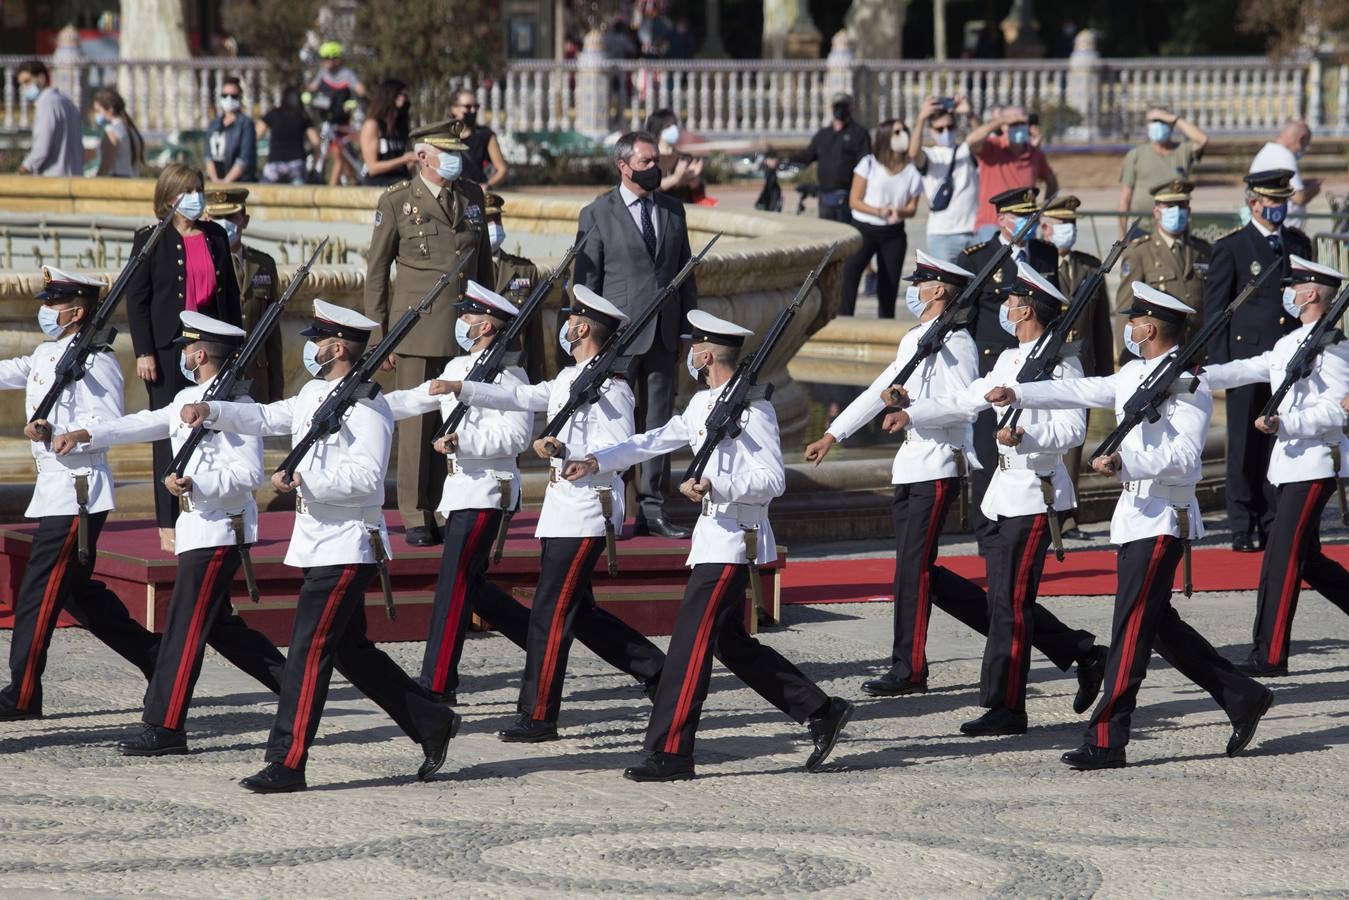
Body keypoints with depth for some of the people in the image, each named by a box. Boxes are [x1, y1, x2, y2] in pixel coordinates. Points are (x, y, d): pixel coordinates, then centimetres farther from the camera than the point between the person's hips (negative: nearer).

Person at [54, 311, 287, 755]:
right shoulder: (188, 399, 13)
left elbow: (248, 473, -21)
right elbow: (145, 424, 17)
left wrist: (194, 483, -30)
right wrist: (85, 434, 9)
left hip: (218, 530, -10)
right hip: (197, 527, 10)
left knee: (185, 627, -7)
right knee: (219, 626, 16)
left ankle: (164, 729, -5)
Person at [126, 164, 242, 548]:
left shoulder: (215, 236, 10)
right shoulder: (151, 240, -2)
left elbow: (230, 291, 14)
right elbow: (136, 298, -4)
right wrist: (143, 352, -10)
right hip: (168, 345, -4)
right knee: (169, 433, 0)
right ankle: (168, 526, 4)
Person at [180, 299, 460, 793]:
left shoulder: (368, 407, -16)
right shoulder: (314, 393, 13)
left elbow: (367, 476, -24)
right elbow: (266, 418, 15)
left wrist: (302, 479, -29)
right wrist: (211, 410, 1)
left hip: (346, 547, -10)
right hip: (319, 543, 10)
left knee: (308, 650, -10)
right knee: (350, 649, 16)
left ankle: (286, 764, -8)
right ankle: (432, 723, 27)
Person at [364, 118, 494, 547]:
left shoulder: (473, 196, 12)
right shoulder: (397, 201, 0)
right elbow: (376, 270, 4)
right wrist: (379, 334, 1)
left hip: (466, 328, 3)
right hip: (419, 327, -3)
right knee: (417, 423, -2)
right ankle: (416, 517, 5)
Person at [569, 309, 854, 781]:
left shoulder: (752, 407, -15)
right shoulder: (703, 403, 14)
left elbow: (773, 480, -18)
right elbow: (657, 440, 22)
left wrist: (715, 486, -29)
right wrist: (598, 461, 15)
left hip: (735, 537, -10)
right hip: (714, 532, 10)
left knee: (691, 640, -10)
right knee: (730, 642, 13)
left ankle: (669, 753, -8)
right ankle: (821, 712, 19)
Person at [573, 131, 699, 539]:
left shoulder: (673, 210, 12)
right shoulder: (597, 215, -2)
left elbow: (685, 272, 16)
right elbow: (585, 280, -2)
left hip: (663, 335, 5)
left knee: (658, 423, 7)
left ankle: (652, 510, 12)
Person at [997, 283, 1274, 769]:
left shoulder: (1188, 383, -15)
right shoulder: (1135, 374, 13)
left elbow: (1185, 456, -23)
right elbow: (1082, 391, 18)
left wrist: (1125, 463, -34)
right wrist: (1017, 394, 11)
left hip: (1163, 519, -10)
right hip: (1136, 512, 10)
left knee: (1132, 627, -9)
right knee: (1158, 623, 14)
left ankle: (1106, 740, -8)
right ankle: (1242, 697, 23)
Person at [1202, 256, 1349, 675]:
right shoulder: (1291, 343, 16)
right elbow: (1249, 370, 16)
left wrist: (1284, 424, -26)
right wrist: (1198, 374, 4)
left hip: (1314, 465, -10)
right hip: (1289, 464, 10)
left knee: (1282, 558, -9)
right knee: (1306, 559, 15)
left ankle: (1270, 655, -7)